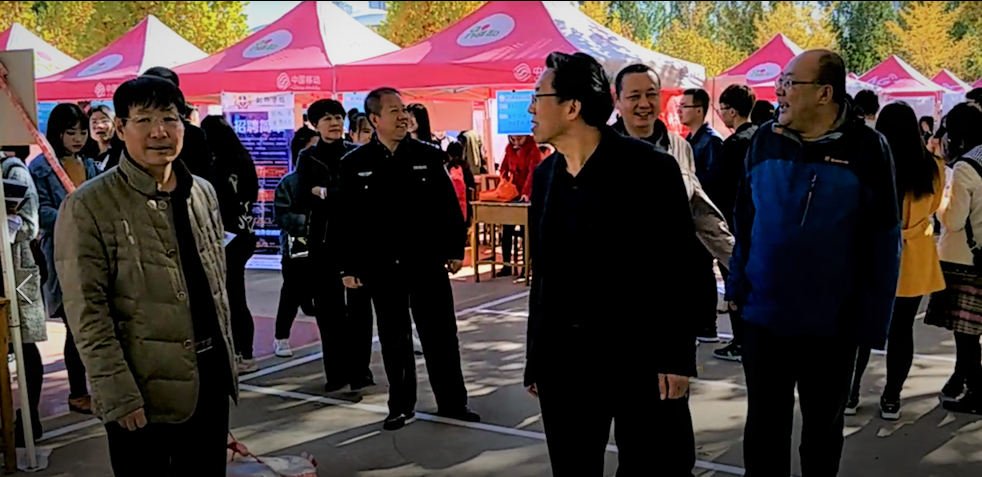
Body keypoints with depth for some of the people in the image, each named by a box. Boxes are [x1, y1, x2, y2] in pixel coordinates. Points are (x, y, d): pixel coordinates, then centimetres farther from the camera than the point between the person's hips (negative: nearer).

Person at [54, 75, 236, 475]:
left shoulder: (203, 193, 7)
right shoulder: (89, 207, -11)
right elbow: (87, 314, -14)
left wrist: (227, 359, 14)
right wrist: (118, 396, -17)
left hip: (211, 379, 5)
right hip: (143, 391, -5)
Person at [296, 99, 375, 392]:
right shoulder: (307, 157, 8)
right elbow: (304, 198, -5)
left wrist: (325, 193, -12)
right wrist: (343, 195, -15)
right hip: (323, 240, 2)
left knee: (358, 306, 0)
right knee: (327, 307, 5)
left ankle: (359, 369, 9)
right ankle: (337, 370, 16)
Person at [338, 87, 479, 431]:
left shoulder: (429, 156, 0)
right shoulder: (354, 164, -1)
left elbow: (449, 207, 3)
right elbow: (347, 219, 1)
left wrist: (455, 250, -1)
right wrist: (349, 267, -1)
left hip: (428, 261, 0)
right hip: (382, 266, 0)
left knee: (440, 334, 6)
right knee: (394, 339, 10)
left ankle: (452, 401, 20)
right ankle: (401, 405, 24)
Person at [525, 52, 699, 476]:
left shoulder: (648, 168, -10)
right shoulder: (545, 175, 6)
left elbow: (681, 268, -9)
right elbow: (543, 272, 10)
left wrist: (677, 357, -12)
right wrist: (535, 357, 11)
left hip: (640, 355, -5)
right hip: (563, 358, 5)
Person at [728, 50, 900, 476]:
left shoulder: (866, 148, -10)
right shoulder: (765, 140, -2)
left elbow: (883, 240, -7)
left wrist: (873, 320, -9)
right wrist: (738, 284, 4)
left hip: (833, 322, -1)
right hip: (764, 314, 2)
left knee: (823, 426, 18)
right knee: (764, 426, 11)